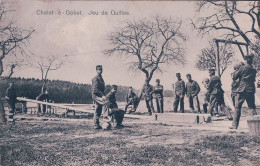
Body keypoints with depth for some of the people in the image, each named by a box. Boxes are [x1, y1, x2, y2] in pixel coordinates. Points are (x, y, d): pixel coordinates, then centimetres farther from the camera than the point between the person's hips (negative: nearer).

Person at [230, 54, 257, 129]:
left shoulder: (242, 68, -5)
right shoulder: (254, 70, 8)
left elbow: (234, 77, -2)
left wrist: (236, 71, 15)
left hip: (242, 90, -3)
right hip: (251, 90, 3)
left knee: (237, 107, 2)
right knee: (252, 107, 7)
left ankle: (235, 125, 2)